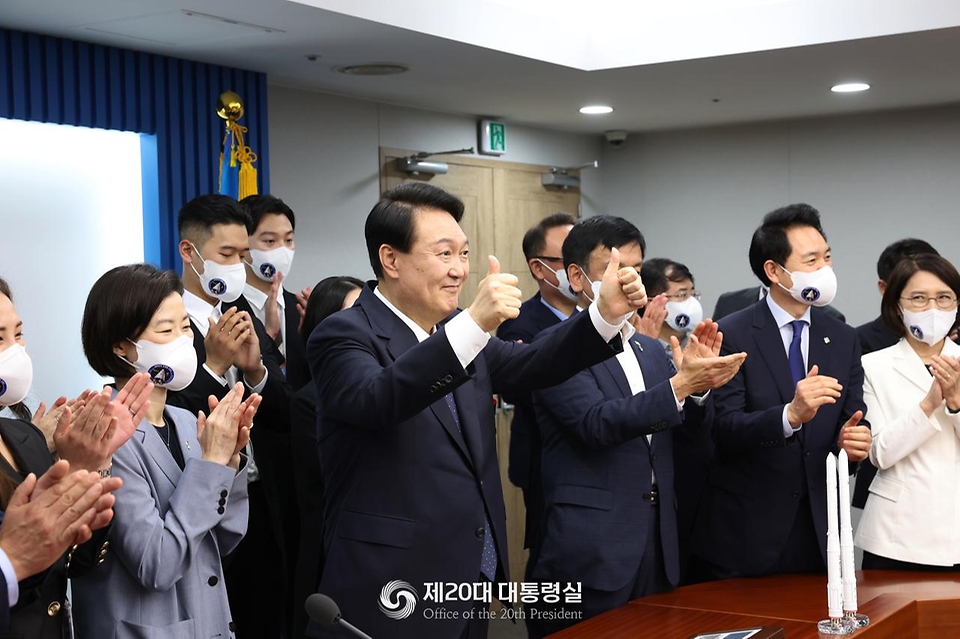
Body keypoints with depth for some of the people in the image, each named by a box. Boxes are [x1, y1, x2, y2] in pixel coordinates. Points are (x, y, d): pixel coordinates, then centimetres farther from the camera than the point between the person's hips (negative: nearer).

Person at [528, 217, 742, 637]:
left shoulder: (652, 349, 16)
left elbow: (694, 430, 10)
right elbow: (596, 423, -20)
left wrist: (699, 380, -9)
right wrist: (681, 384, -28)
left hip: (658, 546, 7)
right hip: (591, 553, -6)